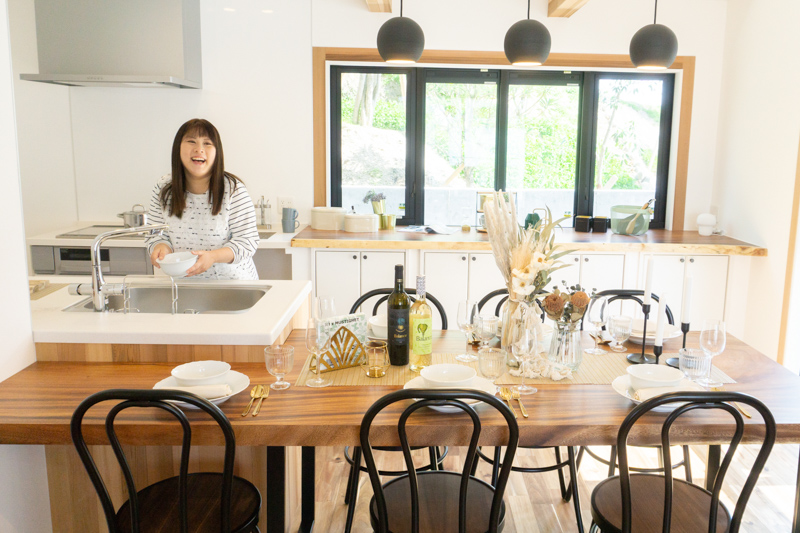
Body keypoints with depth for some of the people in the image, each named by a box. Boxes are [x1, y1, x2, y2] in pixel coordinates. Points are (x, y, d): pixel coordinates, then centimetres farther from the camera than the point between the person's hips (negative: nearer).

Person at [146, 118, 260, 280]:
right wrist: (162, 247, -17)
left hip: (232, 279, -7)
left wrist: (213, 256, -28)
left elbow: (248, 240, -13)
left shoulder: (234, 189, -11)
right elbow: (158, 234, 7)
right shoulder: (163, 189, 0)